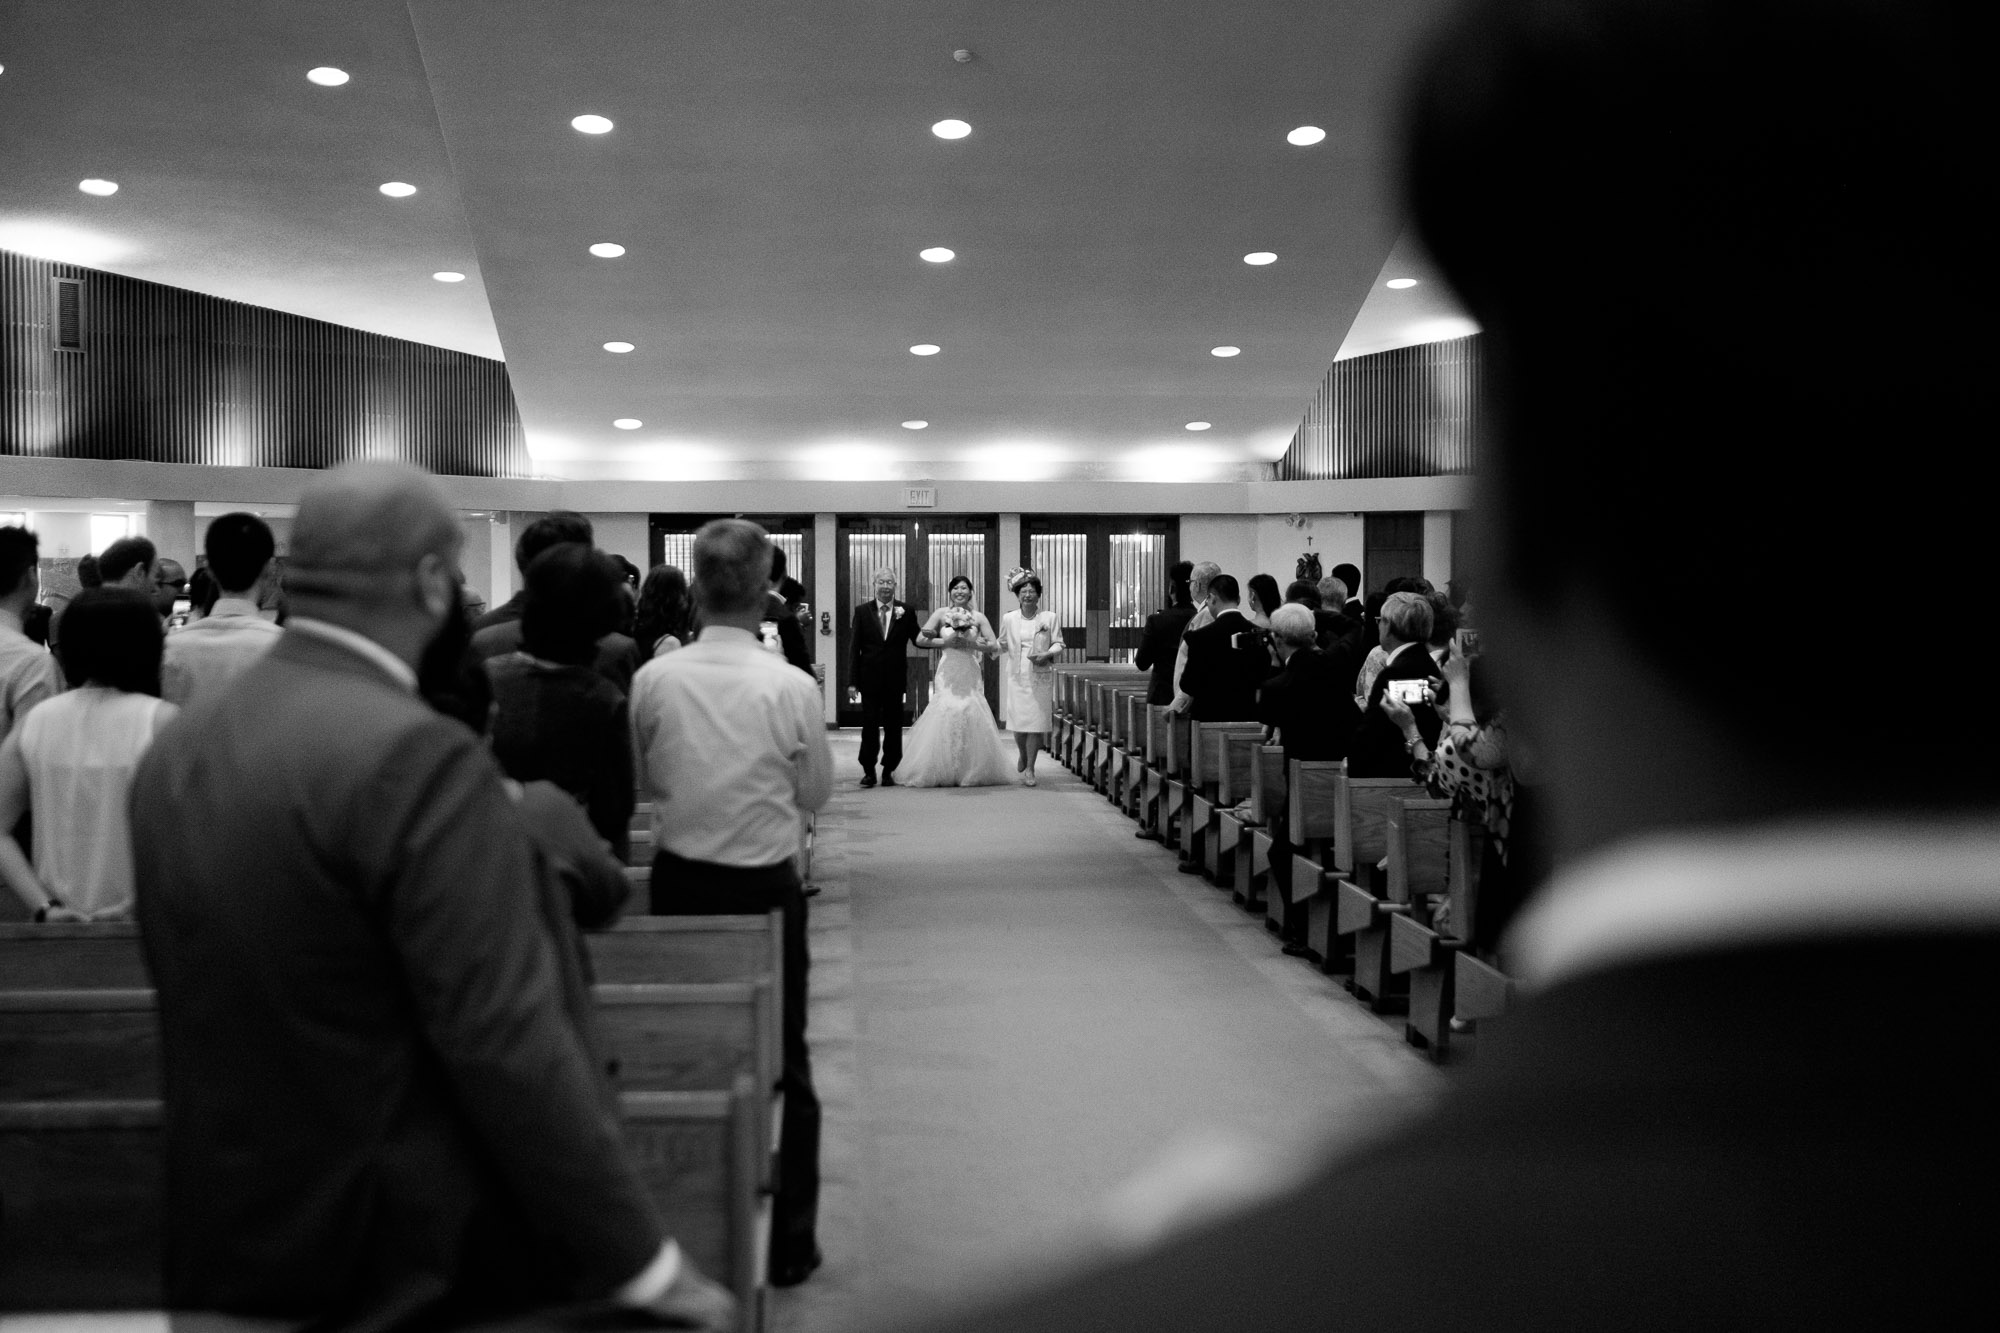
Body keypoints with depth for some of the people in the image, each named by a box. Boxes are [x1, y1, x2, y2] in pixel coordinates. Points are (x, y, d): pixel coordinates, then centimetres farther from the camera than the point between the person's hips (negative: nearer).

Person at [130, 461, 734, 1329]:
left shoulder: (174, 752, 2)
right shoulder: (415, 757, -23)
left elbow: (185, 991, 12)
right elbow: (507, 1045, -26)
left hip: (225, 1237, 8)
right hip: (421, 1254, -8)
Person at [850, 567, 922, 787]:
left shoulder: (906, 612, 2)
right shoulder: (862, 611, 2)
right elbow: (855, 647, 0)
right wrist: (853, 680, -4)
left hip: (895, 678, 0)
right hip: (870, 678, 0)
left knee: (893, 727, 6)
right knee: (869, 726, 3)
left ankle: (889, 770, 15)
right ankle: (869, 770, 10)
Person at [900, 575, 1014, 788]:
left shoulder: (978, 618, 7)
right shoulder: (941, 614, 7)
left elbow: (995, 646, 4)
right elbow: (920, 639, 3)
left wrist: (971, 643, -10)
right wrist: (946, 642, -6)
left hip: (970, 674, 1)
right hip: (947, 673, -1)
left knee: (971, 716, -8)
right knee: (944, 715, -10)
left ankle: (972, 772, 3)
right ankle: (942, 772, -2)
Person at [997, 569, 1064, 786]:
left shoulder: (1049, 617, 2)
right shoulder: (1009, 619, 6)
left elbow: (1058, 644, 3)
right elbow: (1002, 645, 15)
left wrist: (1048, 654, -13)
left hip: (1040, 676, -1)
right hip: (1016, 676, 1)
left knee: (1036, 722, -4)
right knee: (1018, 722, 0)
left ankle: (1030, 768, 3)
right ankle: (1023, 757, 30)